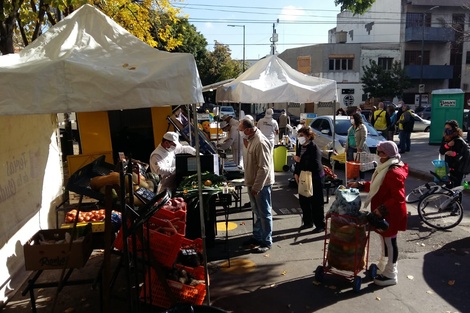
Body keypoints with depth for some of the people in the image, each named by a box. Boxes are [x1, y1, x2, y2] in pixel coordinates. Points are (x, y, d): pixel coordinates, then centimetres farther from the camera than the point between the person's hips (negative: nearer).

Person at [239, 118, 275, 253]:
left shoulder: (260, 142, -23)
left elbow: (264, 168, -25)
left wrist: (256, 187, -22)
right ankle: (257, 237, 32)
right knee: (257, 212, 19)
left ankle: (267, 242, 14)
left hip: (261, 185, -10)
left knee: (264, 213, 3)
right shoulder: (251, 139, 8)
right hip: (253, 183, 10)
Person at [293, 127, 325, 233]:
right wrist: (296, 173, 5)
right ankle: (308, 222, 30)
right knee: (303, 201, 14)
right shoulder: (300, 147, 7)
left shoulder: (314, 148, -17)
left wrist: (300, 160, -23)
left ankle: (320, 225, 15)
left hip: (315, 179, -8)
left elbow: (315, 165, -27)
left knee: (316, 203, 1)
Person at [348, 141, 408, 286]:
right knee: (385, 240, 21)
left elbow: (398, 197, -28)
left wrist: (382, 209, -30)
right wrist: (359, 185, 14)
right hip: (383, 213, 10)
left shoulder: (394, 172, -25)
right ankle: (382, 266, 37)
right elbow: (376, 186, 19)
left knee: (390, 242, 3)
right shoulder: (385, 168, 9)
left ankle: (391, 275, 16)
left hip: (390, 215, -10)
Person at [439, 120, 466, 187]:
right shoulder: (445, 138, 2)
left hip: (458, 169, -6)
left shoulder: (459, 141, -17)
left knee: (456, 186, -4)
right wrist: (447, 145, -19)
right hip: (449, 167, 6)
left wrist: (454, 154, -33)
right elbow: (441, 151, -3)